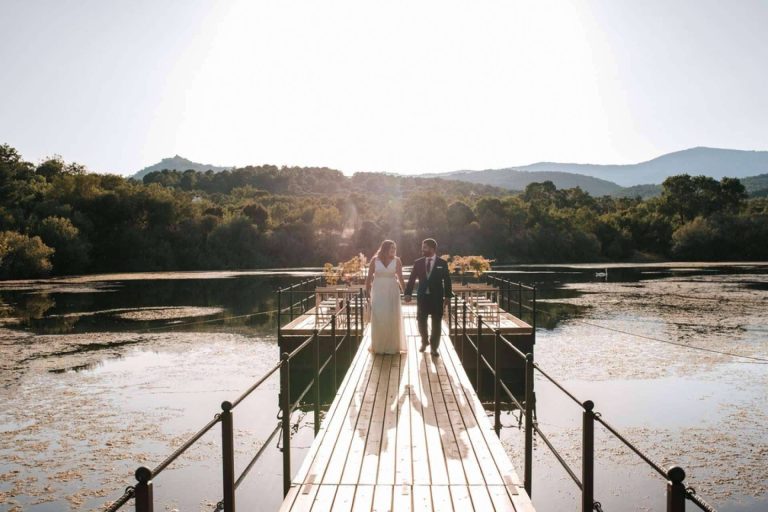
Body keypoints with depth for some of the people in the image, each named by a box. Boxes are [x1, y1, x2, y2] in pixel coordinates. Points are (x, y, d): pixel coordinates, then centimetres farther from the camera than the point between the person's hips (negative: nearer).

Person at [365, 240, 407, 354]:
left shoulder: (396, 261, 0)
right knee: (378, 318, 1)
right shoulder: (375, 260, -2)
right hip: (378, 292, 0)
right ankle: (378, 346, 14)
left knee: (392, 318, 4)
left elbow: (400, 277, 3)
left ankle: (392, 346, 17)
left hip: (392, 292, 1)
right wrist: (367, 290, -2)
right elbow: (369, 277, 2)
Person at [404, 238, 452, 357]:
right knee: (421, 322, 8)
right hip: (422, 297, 2)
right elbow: (412, 279, 2)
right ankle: (424, 342, 32)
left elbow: (447, 281, -1)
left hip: (437, 298, -2)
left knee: (436, 323, 4)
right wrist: (408, 293, -6)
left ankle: (434, 347, 16)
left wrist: (447, 297, -4)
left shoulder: (442, 263, -3)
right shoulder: (418, 262, 2)